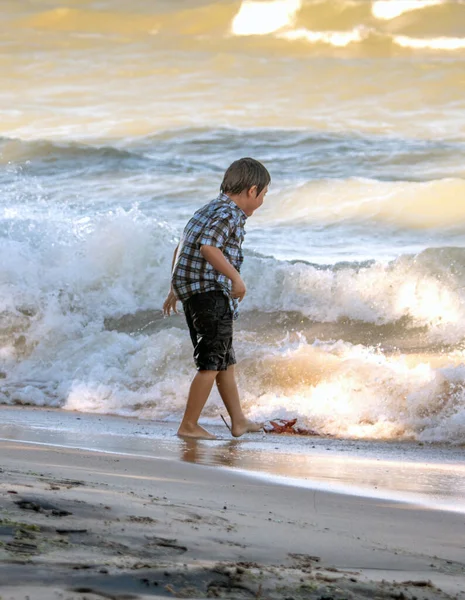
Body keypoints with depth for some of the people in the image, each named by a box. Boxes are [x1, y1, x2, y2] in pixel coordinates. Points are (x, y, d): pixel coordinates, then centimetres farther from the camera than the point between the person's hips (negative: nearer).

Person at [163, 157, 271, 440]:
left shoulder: (209, 210, 18)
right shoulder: (230, 214, -12)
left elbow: (181, 249, 24)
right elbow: (208, 247, -29)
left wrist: (175, 290, 30)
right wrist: (235, 277, -26)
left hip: (191, 292, 10)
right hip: (210, 292, -10)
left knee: (226, 360, 18)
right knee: (211, 363, -5)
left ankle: (239, 421, 25)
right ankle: (189, 425, -3)